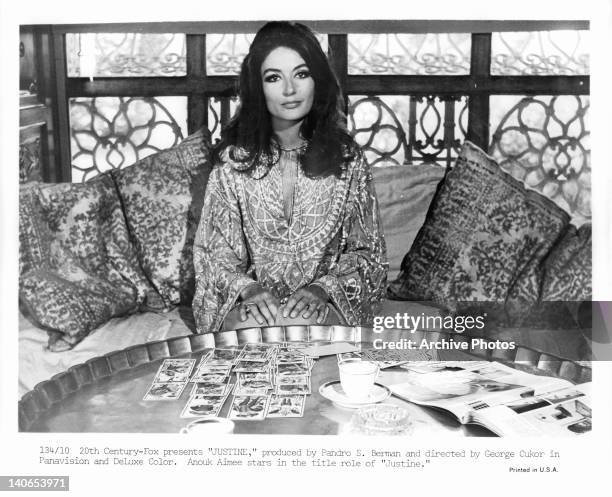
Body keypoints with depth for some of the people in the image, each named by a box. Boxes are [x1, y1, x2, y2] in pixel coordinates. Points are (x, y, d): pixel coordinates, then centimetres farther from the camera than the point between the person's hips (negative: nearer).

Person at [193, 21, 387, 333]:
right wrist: (248, 289, -17)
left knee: (302, 325, -33)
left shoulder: (346, 158, 0)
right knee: (255, 330, -32)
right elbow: (213, 253, 3)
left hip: (324, 302, 0)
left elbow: (367, 252, 4)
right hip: (251, 301, 0)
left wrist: (322, 288, -14)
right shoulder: (234, 159, 0)